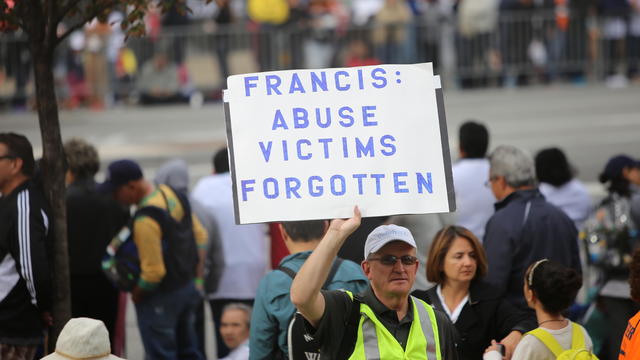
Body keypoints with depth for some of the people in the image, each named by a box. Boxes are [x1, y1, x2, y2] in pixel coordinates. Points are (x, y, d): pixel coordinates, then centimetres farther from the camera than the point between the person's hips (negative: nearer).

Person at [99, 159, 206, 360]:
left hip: (161, 297, -9)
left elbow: (153, 271, -25)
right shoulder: (172, 195, 1)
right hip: (187, 287, 9)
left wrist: (137, 294, -8)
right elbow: (200, 236, 10)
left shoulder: (145, 220, -27)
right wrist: (192, 272, 16)